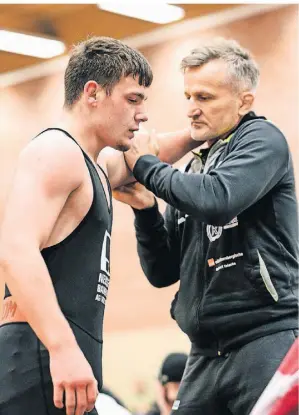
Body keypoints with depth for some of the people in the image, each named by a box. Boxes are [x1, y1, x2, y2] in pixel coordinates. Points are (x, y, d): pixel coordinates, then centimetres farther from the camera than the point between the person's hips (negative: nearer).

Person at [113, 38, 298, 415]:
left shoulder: (261, 139, -1)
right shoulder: (193, 171, 17)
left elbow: (217, 199, -22)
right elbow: (163, 272, 16)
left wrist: (146, 166, -7)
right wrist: (145, 209, 0)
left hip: (266, 340, -7)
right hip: (206, 355, 7)